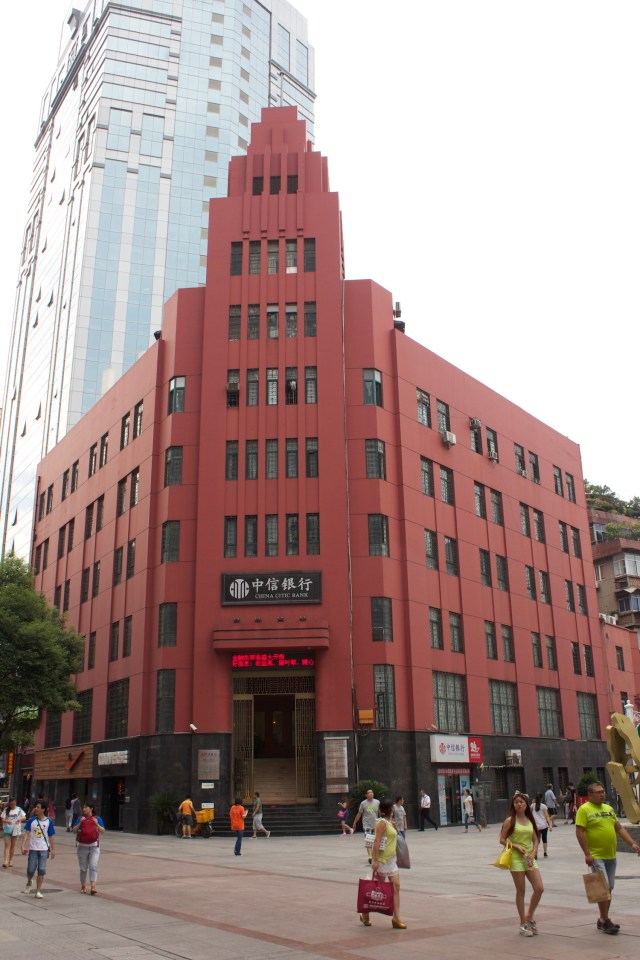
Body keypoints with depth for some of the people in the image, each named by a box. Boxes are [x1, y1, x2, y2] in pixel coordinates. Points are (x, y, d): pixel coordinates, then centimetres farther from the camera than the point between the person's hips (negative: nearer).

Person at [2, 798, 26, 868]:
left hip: (16, 829, 1)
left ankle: (11, 860, 23)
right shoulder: (6, 810, 1)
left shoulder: (19, 809, 2)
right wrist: (7, 821, -23)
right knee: (7, 845, -10)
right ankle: (6, 861, -15)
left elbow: (24, 817, 1)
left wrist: (20, 818, -20)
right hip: (7, 829, -1)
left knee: (13, 845, 11)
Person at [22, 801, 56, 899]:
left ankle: (38, 891, 8)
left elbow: (51, 836, 3)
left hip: (44, 849, 0)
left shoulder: (49, 821, -3)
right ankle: (29, 884, 34)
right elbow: (27, 833, -5)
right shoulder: (31, 820, -3)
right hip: (33, 849, 0)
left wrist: (53, 849, 3)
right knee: (31, 870, 2)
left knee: (41, 870, -2)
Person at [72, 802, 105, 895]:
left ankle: (93, 887, -18)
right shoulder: (80, 818, 4)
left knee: (93, 866, -12)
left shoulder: (97, 818, 2)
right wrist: (80, 823, -15)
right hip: (82, 846, 1)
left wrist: (97, 824, -17)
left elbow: (103, 831, -2)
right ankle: (83, 886, 23)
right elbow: (74, 830, -2)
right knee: (83, 868, 9)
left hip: (94, 846, -1)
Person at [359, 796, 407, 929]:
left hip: (391, 859, 9)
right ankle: (365, 915, 17)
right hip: (382, 859, -9)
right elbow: (377, 842, -21)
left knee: (396, 887, 0)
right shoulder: (382, 822, -14)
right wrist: (375, 860, -24)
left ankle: (396, 918, 0)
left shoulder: (390, 822, 13)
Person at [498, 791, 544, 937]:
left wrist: (533, 853, -5)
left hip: (530, 858, 5)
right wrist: (516, 847, -17)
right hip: (516, 858, -4)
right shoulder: (510, 820, -4)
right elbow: (502, 840, -5)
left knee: (539, 888, -4)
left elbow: (535, 840, 12)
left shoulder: (530, 821, 10)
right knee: (521, 891, 1)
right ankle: (523, 924, 12)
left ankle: (529, 916, 16)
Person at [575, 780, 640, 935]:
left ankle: (603, 919, 22)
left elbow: (619, 828, 17)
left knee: (609, 888, 11)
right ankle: (605, 920, 2)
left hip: (611, 856, 7)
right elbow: (579, 832, -13)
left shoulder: (609, 809, 13)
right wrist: (587, 854, -18)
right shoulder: (584, 809, -9)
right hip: (596, 857, -7)